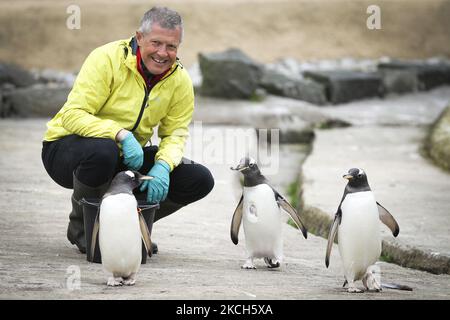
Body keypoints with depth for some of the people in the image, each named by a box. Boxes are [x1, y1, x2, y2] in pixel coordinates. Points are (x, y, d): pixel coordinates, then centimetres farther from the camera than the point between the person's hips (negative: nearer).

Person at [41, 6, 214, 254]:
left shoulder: (180, 80, -4)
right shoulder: (107, 59, -20)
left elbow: (175, 133, 0)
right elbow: (73, 115, -26)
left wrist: (162, 166, -22)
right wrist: (121, 135, -39)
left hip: (128, 157, 5)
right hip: (68, 147, -5)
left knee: (200, 180, -11)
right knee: (103, 150, -42)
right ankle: (81, 226, -12)